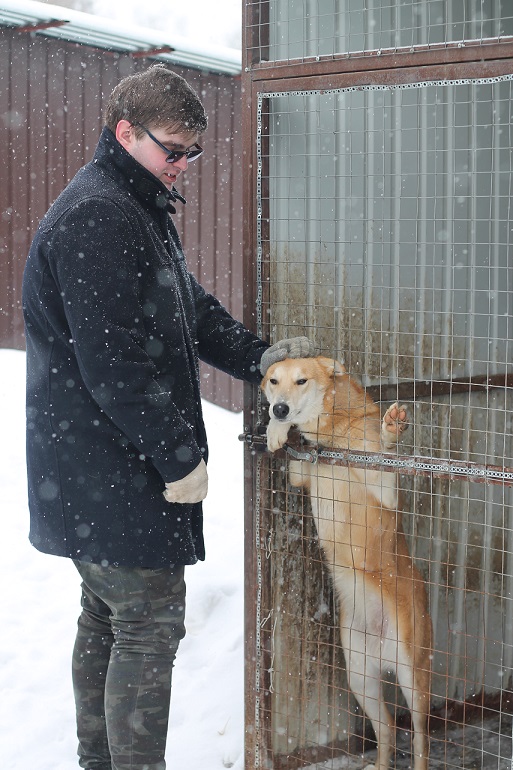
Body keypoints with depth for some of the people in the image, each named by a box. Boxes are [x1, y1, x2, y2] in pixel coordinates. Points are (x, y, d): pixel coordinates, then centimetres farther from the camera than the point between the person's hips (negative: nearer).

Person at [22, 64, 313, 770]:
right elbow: (114, 362, -24)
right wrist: (178, 454, -20)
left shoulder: (139, 209, 15)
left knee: (107, 619, 18)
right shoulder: (94, 216, -20)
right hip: (110, 469, -11)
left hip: (100, 470, 11)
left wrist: (256, 355, 10)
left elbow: (189, 309, 23)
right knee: (151, 620, -5)